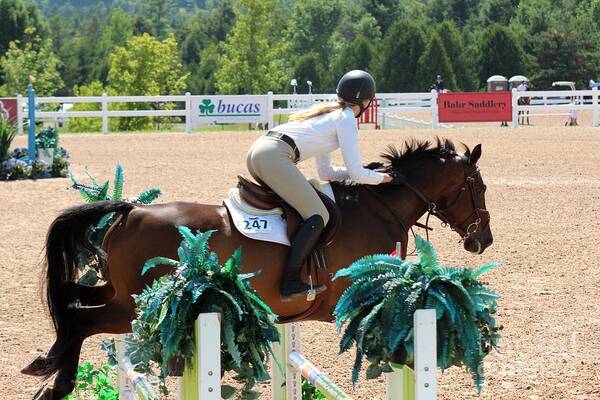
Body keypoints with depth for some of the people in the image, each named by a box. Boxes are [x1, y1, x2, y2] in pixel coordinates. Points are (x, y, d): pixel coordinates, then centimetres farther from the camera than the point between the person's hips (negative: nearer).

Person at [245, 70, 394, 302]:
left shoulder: (329, 114, 29)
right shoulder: (346, 120, 2)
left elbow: (325, 172, 32)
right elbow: (356, 173, -1)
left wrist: (368, 172, 28)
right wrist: (382, 178, 17)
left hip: (256, 152, 10)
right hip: (274, 156, -10)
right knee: (318, 216, -9)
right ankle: (290, 284, -17)